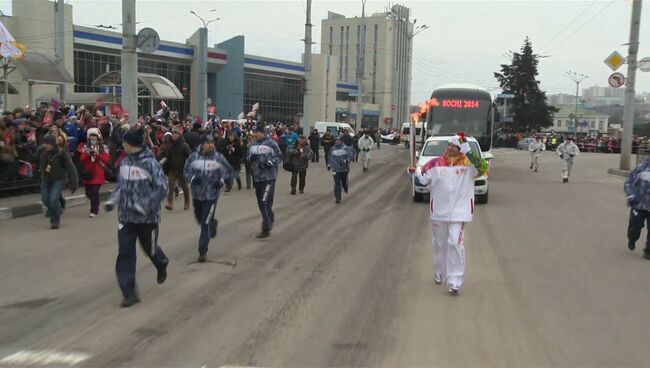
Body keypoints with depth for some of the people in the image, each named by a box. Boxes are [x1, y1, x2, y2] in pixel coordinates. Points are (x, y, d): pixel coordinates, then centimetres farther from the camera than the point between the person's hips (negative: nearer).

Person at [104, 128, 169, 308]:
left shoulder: (150, 163, -16)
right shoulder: (125, 161, 5)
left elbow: (162, 188, -18)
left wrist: (146, 205, -24)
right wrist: (112, 201, 6)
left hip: (147, 216, -5)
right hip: (126, 216, 5)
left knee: (150, 248, 14)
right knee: (125, 254, -3)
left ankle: (162, 266, 50)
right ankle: (130, 293, 3)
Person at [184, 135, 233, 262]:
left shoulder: (218, 157, -7)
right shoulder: (193, 157, -3)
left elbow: (229, 171, 6)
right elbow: (186, 171, 7)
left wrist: (222, 181, -10)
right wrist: (192, 178, -12)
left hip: (211, 195, -3)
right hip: (196, 194, 3)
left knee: (205, 224, -7)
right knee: (199, 219, 22)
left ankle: (202, 252, 3)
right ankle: (213, 224, 57)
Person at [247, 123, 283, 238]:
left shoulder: (271, 143, -10)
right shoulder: (252, 144, 7)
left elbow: (279, 157, -7)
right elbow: (247, 157, 16)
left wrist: (268, 163, -20)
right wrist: (250, 157, -7)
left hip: (269, 177, -7)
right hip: (257, 177, 7)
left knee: (265, 202, -11)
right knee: (261, 203, 15)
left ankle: (266, 229, -6)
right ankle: (270, 219, 39)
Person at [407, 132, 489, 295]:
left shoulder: (468, 163, -6)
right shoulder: (436, 163, 0)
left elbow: (483, 168, -24)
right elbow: (422, 179, 4)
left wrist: (467, 150, -31)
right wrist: (415, 172, -18)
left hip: (459, 212, -3)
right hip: (438, 211, 3)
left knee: (456, 244, -12)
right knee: (439, 244, 18)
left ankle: (454, 281, -7)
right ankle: (439, 274, 39)